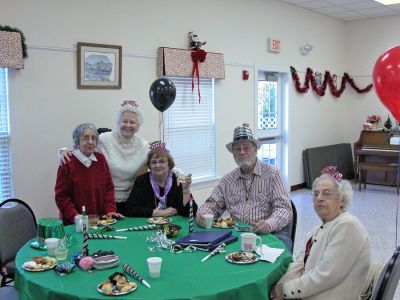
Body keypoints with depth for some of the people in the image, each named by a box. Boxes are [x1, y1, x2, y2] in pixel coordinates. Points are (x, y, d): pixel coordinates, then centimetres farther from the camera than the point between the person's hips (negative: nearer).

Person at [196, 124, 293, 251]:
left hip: (270, 232, -3)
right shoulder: (228, 179, 14)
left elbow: (284, 208, -6)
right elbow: (212, 204, 16)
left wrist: (270, 224, -28)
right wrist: (202, 215, -8)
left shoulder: (272, 174, 1)